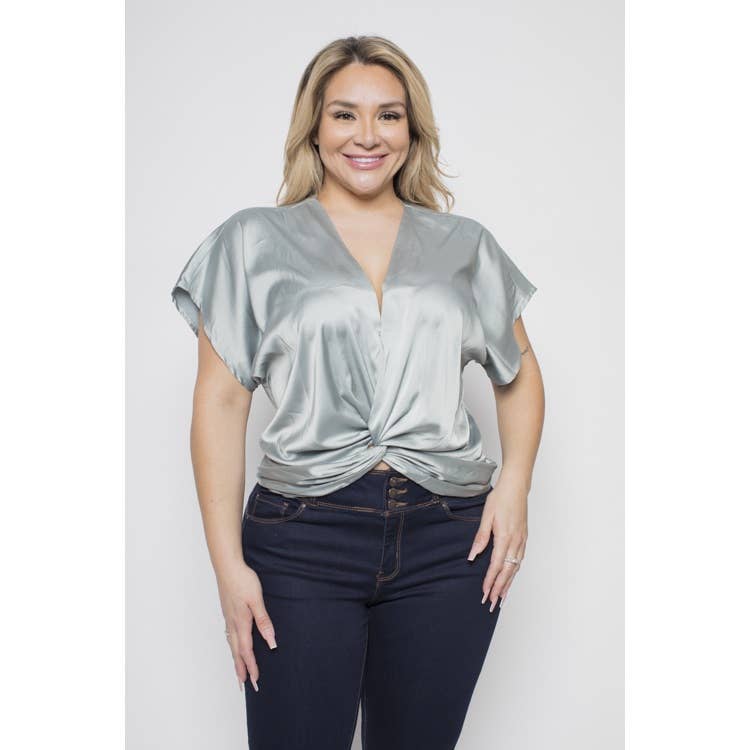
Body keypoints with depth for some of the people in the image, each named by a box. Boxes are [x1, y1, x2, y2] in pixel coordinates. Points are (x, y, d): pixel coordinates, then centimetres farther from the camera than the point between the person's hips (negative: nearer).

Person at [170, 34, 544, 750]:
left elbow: (520, 374, 20)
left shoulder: (464, 245, 12)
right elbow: (219, 402, 1)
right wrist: (228, 562, -6)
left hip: (449, 544, 2)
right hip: (304, 540, -2)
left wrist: (514, 482, 2)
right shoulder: (254, 241, 5)